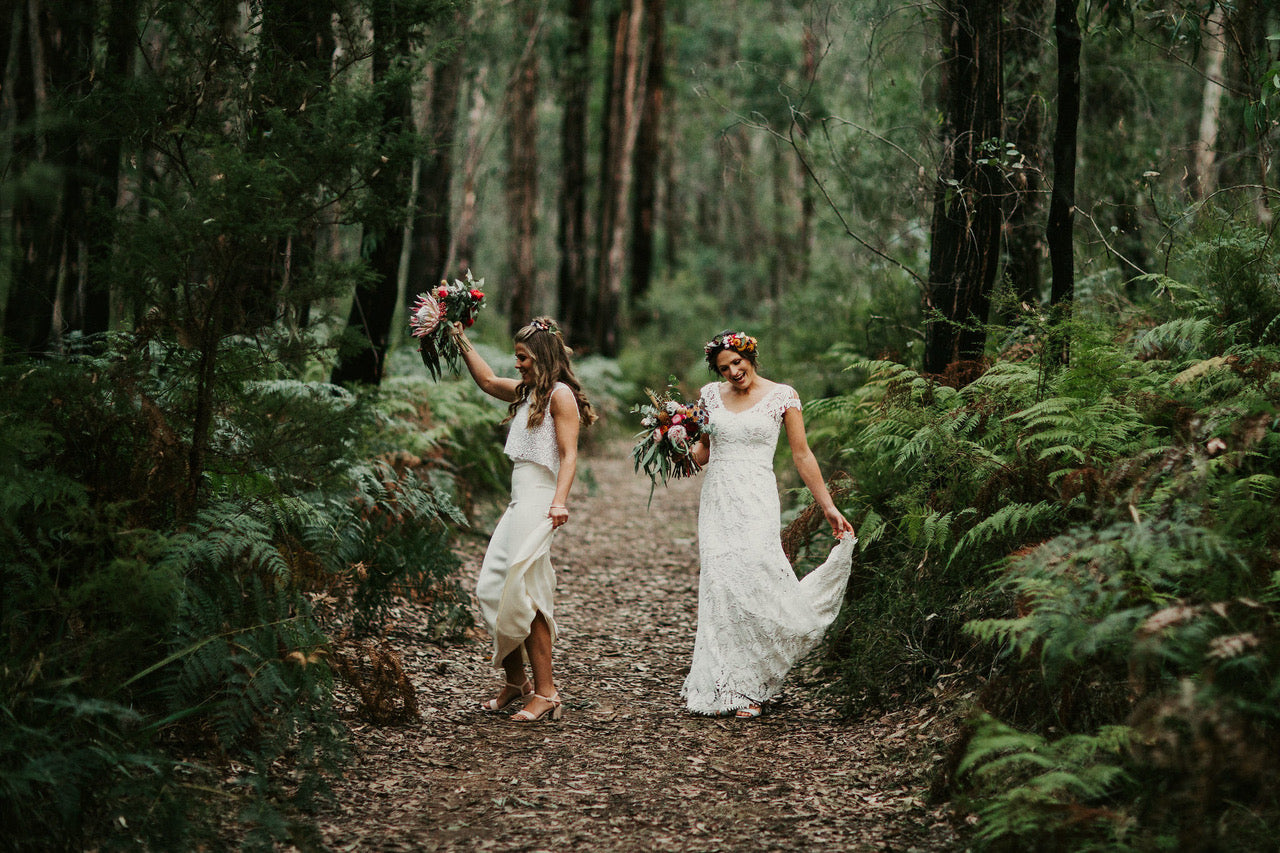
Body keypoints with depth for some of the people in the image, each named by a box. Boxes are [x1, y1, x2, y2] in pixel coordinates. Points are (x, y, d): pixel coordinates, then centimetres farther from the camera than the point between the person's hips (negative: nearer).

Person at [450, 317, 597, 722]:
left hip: (539, 503, -9)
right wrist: (460, 340, 32)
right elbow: (487, 380, 35)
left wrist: (560, 501, -27)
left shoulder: (560, 394, -6)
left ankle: (545, 693, -9)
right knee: (492, 589, 6)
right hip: (519, 502, 9)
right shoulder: (526, 393, 19)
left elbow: (568, 454, -15)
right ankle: (516, 681, 14)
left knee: (522, 595, -12)